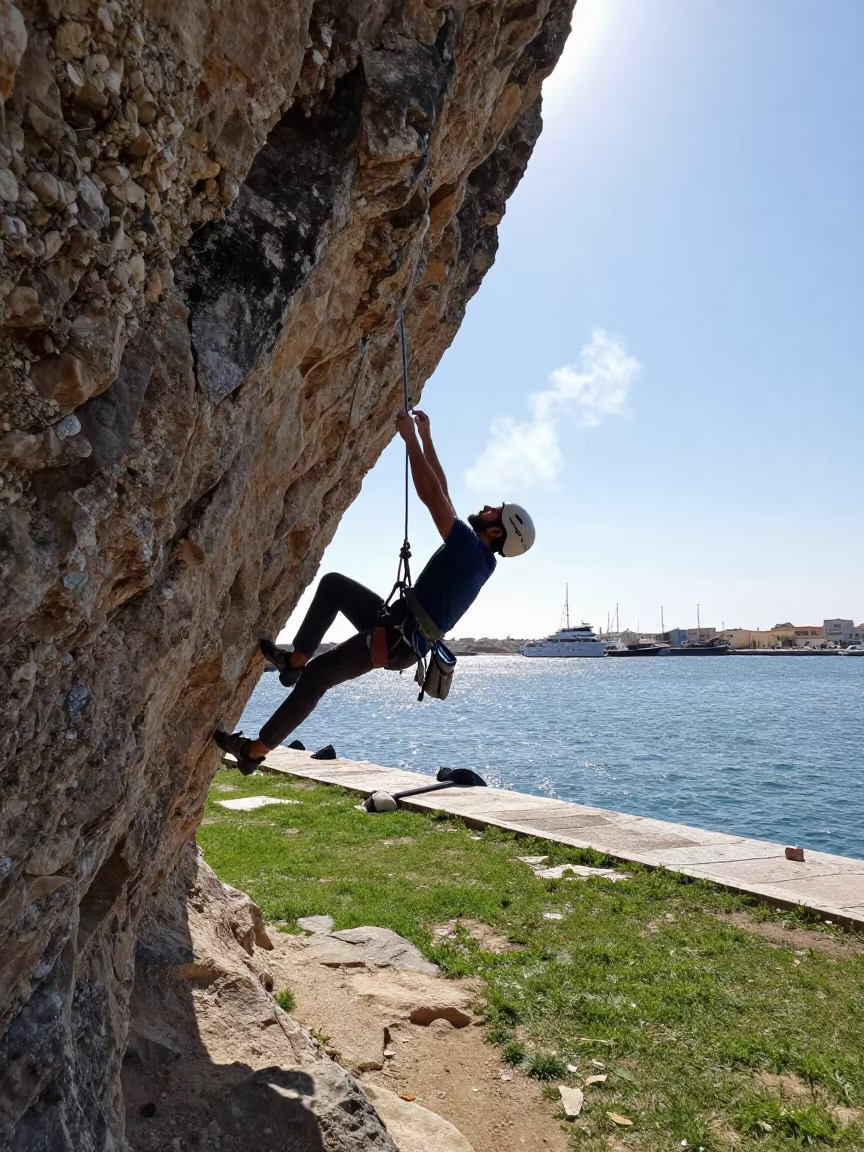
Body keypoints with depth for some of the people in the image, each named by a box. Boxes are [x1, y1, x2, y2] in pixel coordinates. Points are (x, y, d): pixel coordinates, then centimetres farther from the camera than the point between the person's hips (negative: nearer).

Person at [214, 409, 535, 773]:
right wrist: (426, 437, 16)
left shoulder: (470, 548, -18)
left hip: (398, 641, -9)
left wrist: (411, 438, -15)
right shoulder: (475, 556, 9)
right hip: (397, 626, 9)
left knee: (316, 677, -6)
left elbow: (430, 495, -23)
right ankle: (296, 659, 11)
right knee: (333, 583, 12)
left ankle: (255, 749, 7)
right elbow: (441, 493, 15)